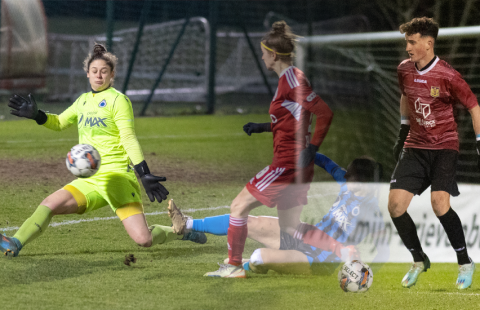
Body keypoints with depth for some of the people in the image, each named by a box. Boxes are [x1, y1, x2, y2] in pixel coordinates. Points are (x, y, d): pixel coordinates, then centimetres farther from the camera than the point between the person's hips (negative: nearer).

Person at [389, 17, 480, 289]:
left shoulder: (447, 76, -17)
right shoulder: (405, 70, 0)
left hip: (444, 147, -5)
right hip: (415, 147, 5)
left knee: (440, 203, -25)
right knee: (395, 205, -7)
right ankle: (419, 261, 16)